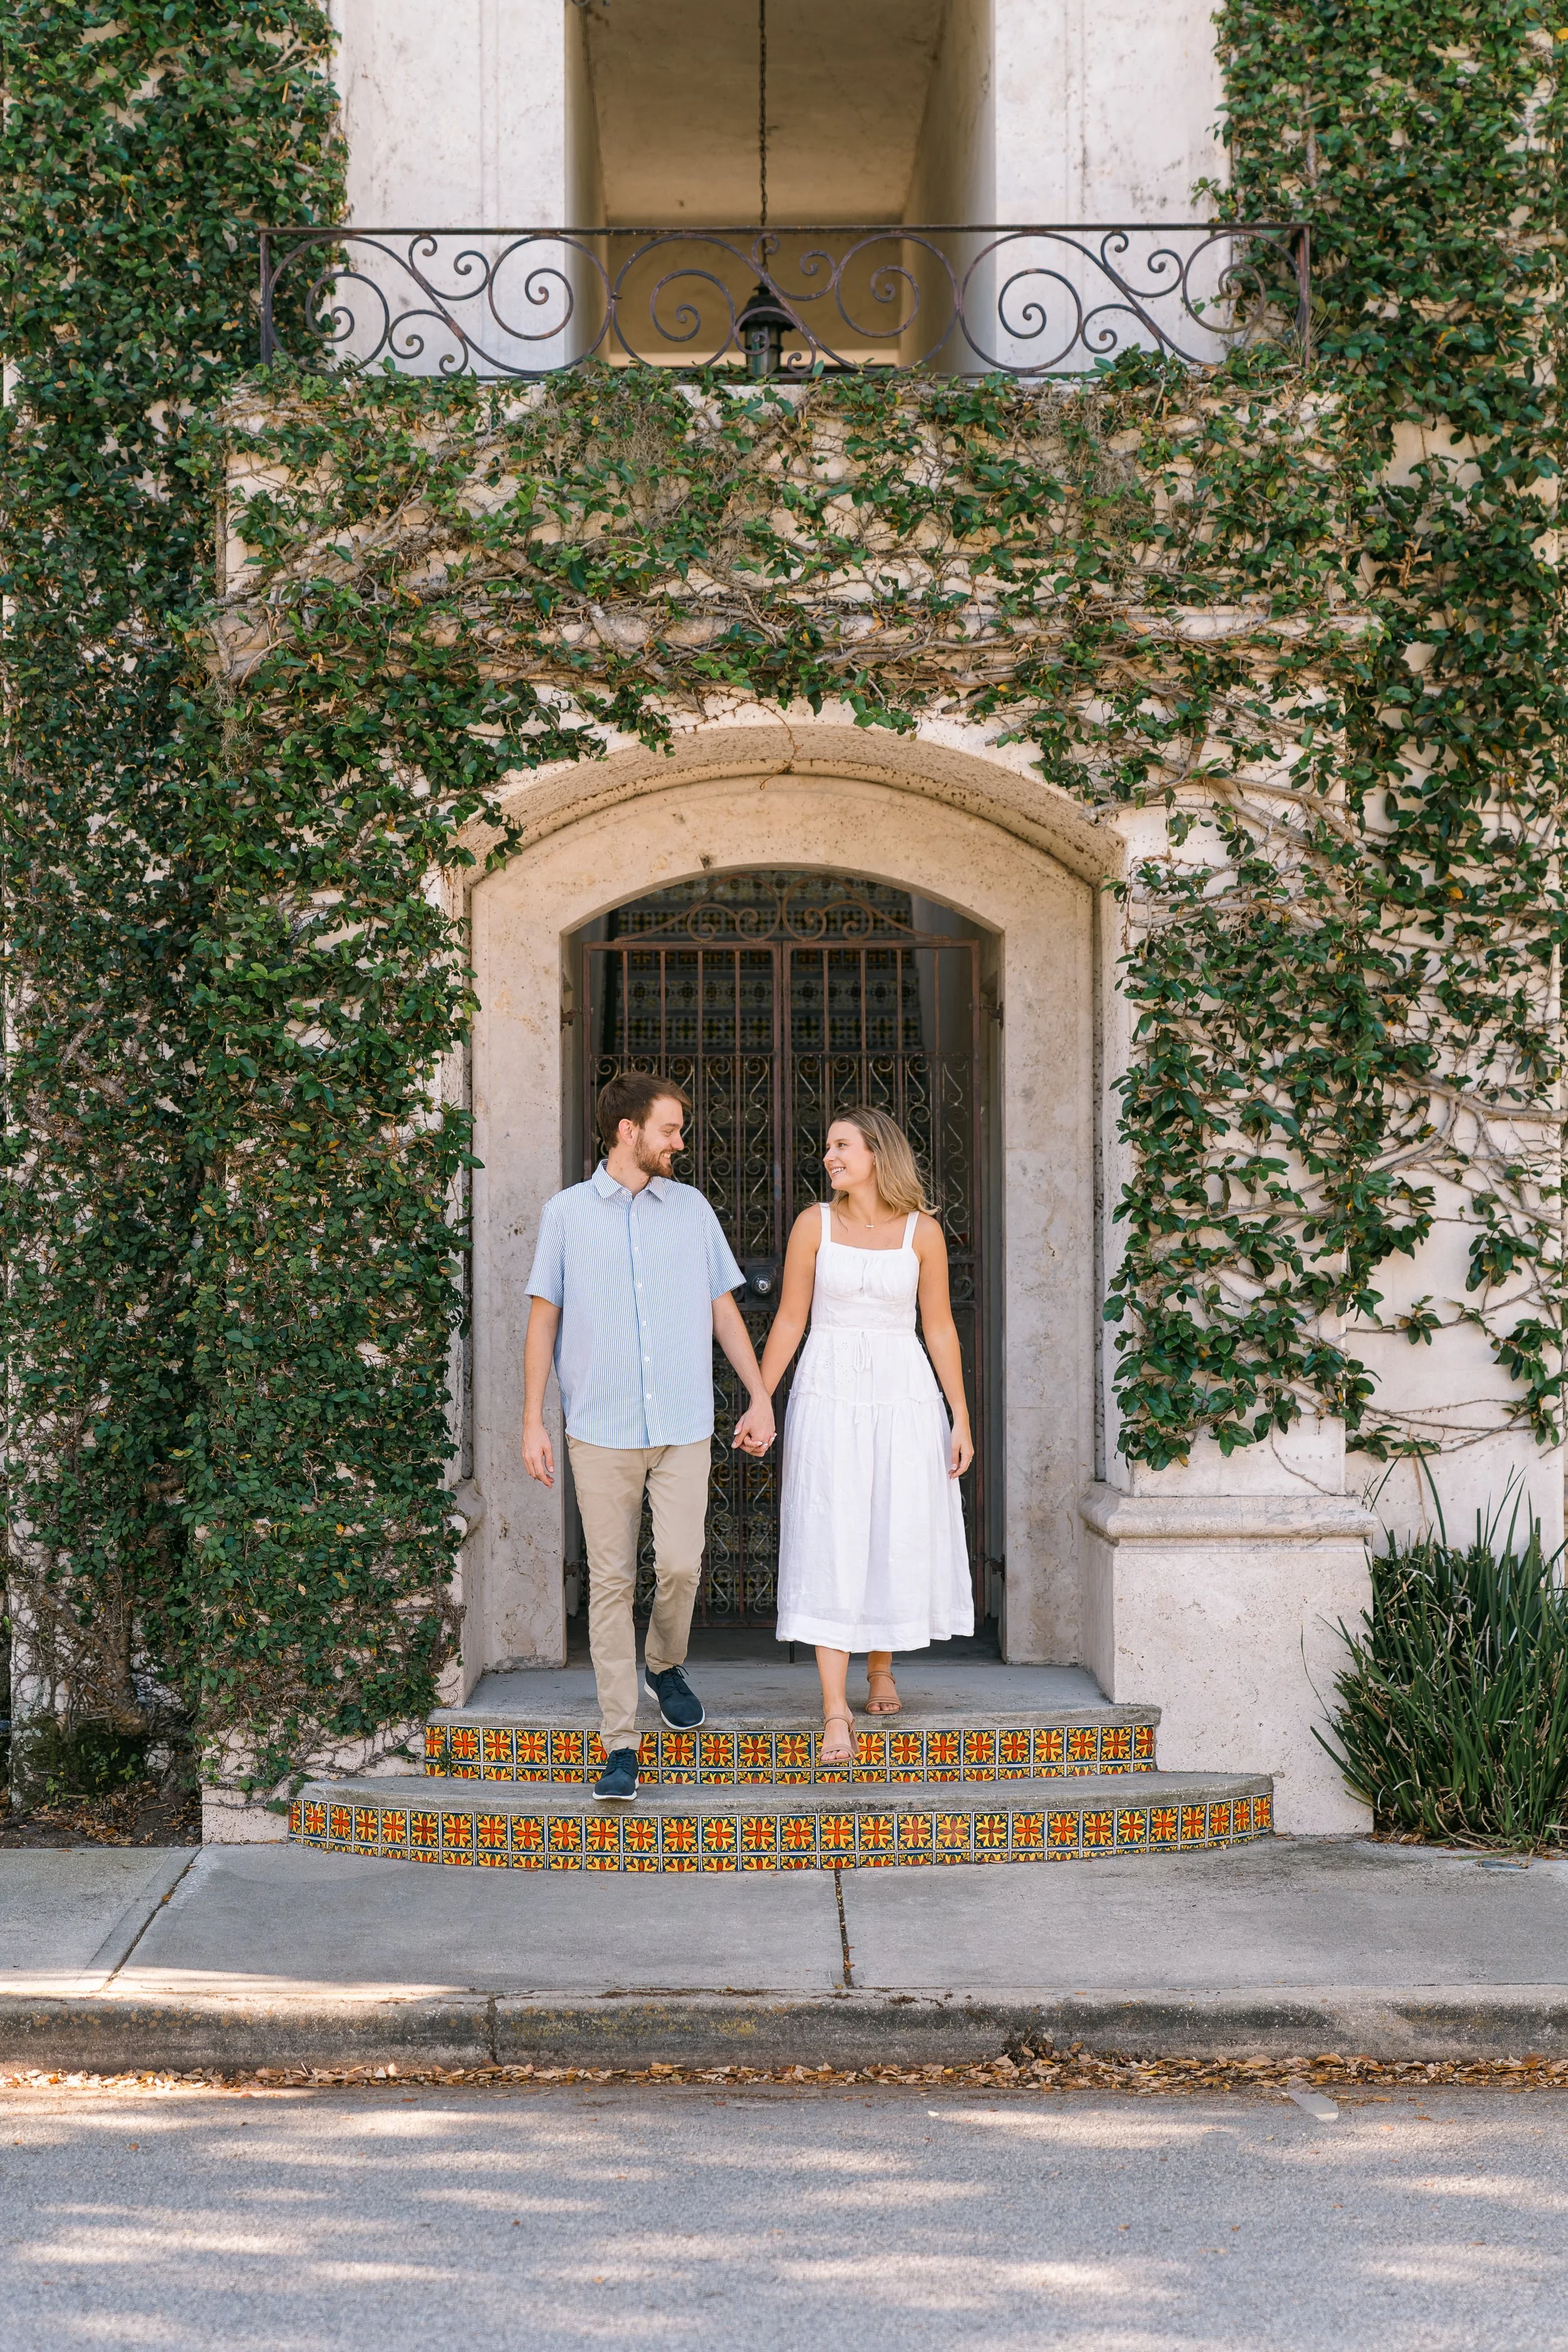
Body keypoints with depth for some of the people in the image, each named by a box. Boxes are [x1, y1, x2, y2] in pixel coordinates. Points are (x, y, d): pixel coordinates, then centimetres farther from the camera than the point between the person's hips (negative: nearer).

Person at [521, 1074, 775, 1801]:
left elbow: (724, 1308, 14)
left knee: (680, 1564, -10)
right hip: (601, 1429, -1)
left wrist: (761, 1397, 8)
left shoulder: (692, 1208, 10)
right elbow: (543, 1319, 7)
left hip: (684, 1425, 1)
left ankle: (665, 1666, 23)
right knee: (611, 1582, -2)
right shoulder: (567, 1212, 6)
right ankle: (620, 1744, 2)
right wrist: (532, 1421, 2)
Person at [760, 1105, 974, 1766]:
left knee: (900, 1541, 5)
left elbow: (939, 1327, 6)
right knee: (828, 1545, -5)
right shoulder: (815, 1224, 1)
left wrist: (961, 1418, 5)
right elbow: (789, 1321, 4)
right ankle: (835, 1709, -5)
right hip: (829, 1396, -1)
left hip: (903, 1396, 1)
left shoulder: (921, 1232, 1)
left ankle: (881, 1666, 32)